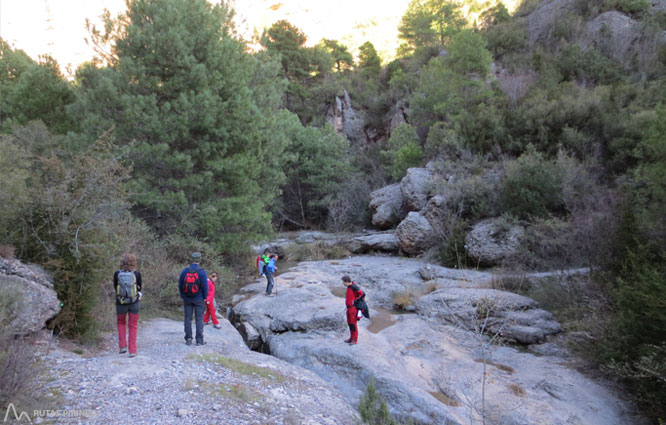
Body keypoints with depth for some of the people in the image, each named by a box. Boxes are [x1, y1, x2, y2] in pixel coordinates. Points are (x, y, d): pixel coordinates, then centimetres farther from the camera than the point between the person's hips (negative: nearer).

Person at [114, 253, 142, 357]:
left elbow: (115, 289, 4)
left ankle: (123, 346, 14)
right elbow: (139, 289, 0)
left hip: (121, 303, 1)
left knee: (121, 323, 24)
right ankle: (132, 351, 9)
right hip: (134, 302, -1)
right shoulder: (137, 274, -10)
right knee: (133, 326, 11)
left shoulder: (117, 274, -7)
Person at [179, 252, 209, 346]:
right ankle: (199, 340, 4)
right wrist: (205, 297, 1)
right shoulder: (202, 271, -13)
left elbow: (180, 285, 4)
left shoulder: (184, 271, -2)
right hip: (199, 299, -3)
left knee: (188, 319, 9)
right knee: (199, 319, 3)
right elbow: (205, 286, -13)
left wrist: (183, 297, 14)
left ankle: (188, 339, 12)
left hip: (187, 299, 3)